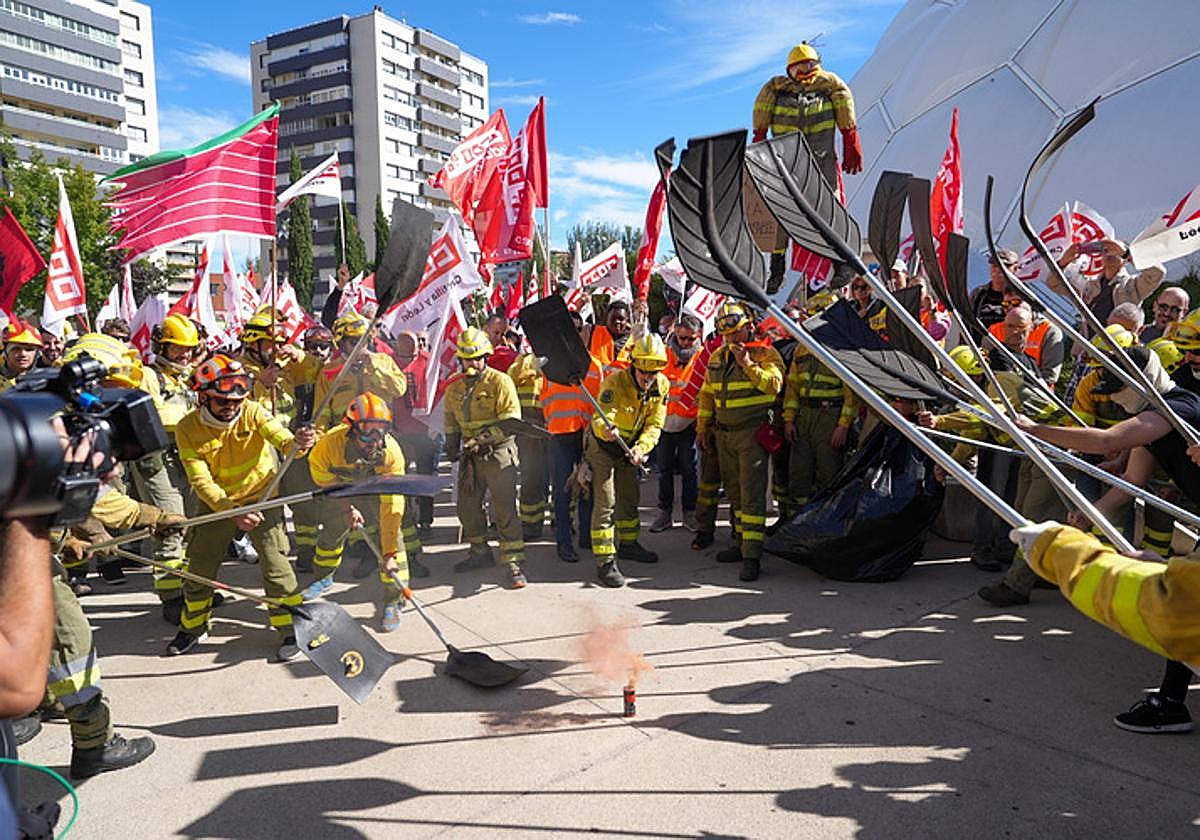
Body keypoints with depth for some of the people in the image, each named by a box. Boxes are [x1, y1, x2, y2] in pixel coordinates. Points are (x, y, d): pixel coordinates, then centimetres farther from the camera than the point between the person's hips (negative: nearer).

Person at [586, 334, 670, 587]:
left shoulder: (661, 386, -12)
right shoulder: (615, 381, -29)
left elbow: (654, 426, -13)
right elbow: (601, 417, -40)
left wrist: (641, 448, -30)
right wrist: (606, 430, -63)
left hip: (629, 449, 6)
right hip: (602, 447, -6)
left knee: (629, 499, 20)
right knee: (605, 502, -11)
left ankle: (627, 544, 41)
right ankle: (605, 562, -7)